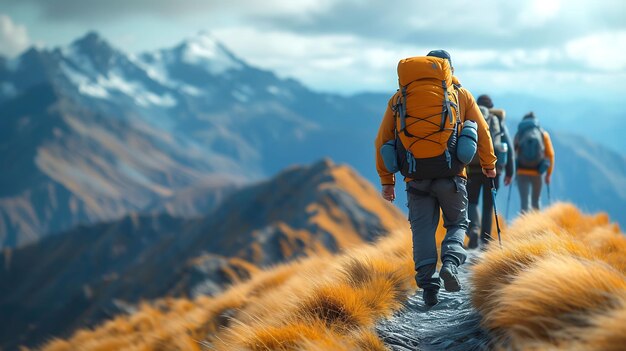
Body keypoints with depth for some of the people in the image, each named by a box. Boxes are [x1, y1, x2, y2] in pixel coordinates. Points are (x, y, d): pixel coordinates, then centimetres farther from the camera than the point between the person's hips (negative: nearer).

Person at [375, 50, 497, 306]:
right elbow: (482, 132, 11)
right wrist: (488, 165, 26)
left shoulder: (399, 97, 13)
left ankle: (428, 285, -1)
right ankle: (451, 261, -12)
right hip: (451, 175, -1)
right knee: (457, 224, 15)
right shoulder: (460, 94, 9)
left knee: (422, 230, 9)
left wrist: (386, 180, 17)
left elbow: (382, 140, 12)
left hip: (416, 179, 1)